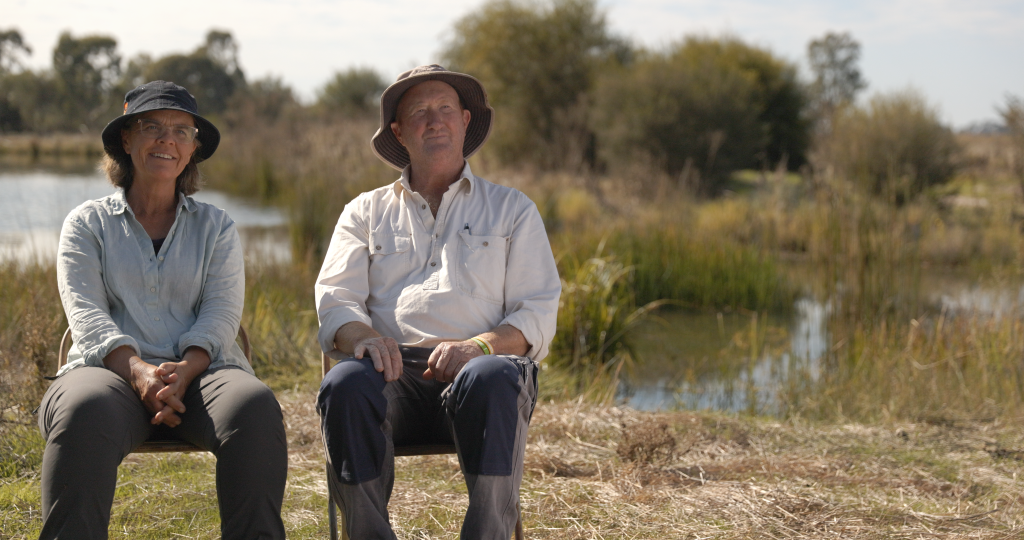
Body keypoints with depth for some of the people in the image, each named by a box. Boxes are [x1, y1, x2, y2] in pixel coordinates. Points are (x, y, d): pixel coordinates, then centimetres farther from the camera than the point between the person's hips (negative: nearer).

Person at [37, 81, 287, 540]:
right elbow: (86, 314, 1)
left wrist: (182, 371, -17)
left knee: (255, 408, -34)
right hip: (111, 369, -1)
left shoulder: (216, 227, 21)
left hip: (199, 369, 1)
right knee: (84, 414, -38)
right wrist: (139, 371, -19)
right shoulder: (88, 223, 17)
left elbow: (221, 314, 6)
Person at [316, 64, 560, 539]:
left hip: (485, 364, -1)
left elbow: (537, 315, 10)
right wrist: (362, 336, -14)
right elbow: (334, 300, 11)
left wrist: (480, 345, -12)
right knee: (344, 385, -34)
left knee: (490, 378, -38)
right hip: (394, 372, 1)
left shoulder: (512, 210, 21)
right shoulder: (366, 212, 25)